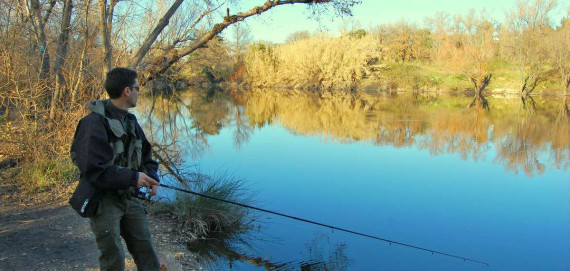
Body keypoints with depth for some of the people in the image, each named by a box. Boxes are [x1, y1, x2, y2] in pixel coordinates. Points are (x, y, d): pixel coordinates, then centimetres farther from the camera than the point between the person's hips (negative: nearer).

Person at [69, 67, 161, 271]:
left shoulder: (130, 120, 7)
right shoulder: (95, 122, -19)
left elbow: (145, 154, 14)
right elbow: (94, 170, -25)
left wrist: (152, 177, -5)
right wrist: (133, 177, -22)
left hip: (129, 198, 7)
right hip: (103, 200, -7)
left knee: (146, 254, 12)